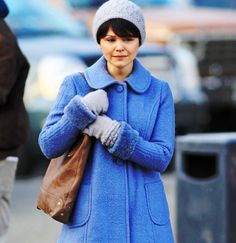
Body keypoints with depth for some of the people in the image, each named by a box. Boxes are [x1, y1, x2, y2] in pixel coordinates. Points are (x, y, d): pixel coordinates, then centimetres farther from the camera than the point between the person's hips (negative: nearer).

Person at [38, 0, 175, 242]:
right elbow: (49, 146, -2)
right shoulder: (76, 85, 3)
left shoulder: (159, 91, 5)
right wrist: (83, 109, -16)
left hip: (144, 218, 1)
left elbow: (162, 157, -3)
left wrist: (113, 133, -15)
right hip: (92, 216, -1)